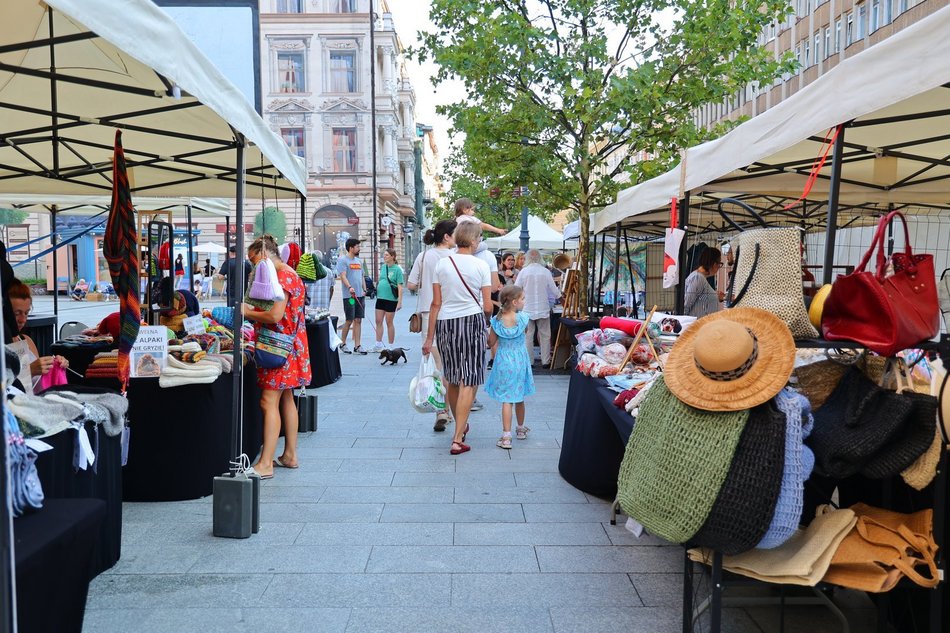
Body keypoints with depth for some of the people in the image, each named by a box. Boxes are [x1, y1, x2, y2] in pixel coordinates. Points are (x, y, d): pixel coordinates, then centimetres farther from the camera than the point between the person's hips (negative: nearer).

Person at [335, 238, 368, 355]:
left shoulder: (359, 261, 17)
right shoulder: (342, 260, -5)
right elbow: (343, 276, -15)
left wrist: (364, 290, 9)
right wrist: (349, 287, -29)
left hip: (360, 295, 7)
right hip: (349, 295, -6)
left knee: (358, 320, 5)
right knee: (349, 321, -2)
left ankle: (357, 346, 8)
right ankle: (343, 344, 14)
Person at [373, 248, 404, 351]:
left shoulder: (397, 269, -10)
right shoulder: (383, 267, 9)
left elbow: (400, 286, -12)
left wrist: (400, 301, -17)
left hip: (391, 299, -6)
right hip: (380, 297, 6)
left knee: (389, 323, 2)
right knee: (378, 321, 7)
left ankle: (391, 346, 15)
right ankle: (378, 345, 15)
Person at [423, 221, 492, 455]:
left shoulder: (442, 264, 2)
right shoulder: (481, 265, -5)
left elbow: (436, 304, 2)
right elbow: (487, 307, -5)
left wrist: (430, 337, 7)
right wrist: (484, 320, 18)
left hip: (446, 323, 4)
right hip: (472, 321, -4)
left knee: (452, 379, 18)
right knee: (468, 382, 1)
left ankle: (461, 425, 39)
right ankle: (458, 440, 0)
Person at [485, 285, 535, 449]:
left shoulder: (497, 320, -9)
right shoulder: (523, 318, -13)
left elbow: (491, 343, -1)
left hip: (503, 361, 0)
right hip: (520, 360, 0)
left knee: (506, 399, 1)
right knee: (519, 397, 18)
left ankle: (506, 436, -5)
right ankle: (521, 429, 37)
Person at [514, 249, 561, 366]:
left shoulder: (523, 272, -8)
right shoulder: (546, 272, -6)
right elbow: (554, 290, 0)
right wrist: (559, 297, 19)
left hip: (527, 309, -1)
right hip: (543, 308, 1)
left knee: (528, 335, 6)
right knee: (545, 335, 10)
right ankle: (545, 360, 13)